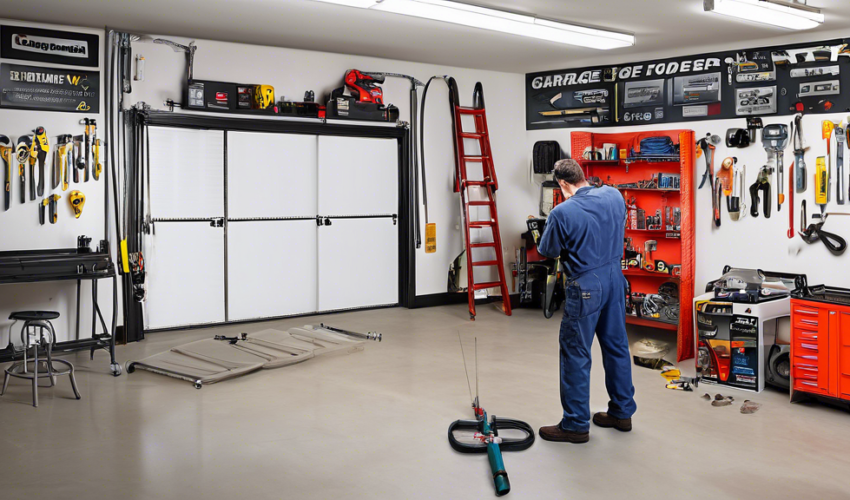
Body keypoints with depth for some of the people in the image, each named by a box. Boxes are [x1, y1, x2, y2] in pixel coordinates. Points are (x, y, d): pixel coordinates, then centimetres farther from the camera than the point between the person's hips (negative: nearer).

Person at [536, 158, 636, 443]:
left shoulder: (562, 213, -20)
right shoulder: (614, 196, -1)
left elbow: (547, 251, -4)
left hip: (586, 286, -7)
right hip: (615, 278, 7)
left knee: (576, 355, 4)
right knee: (617, 345, 17)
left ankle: (576, 425, 11)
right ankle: (622, 412, 30)